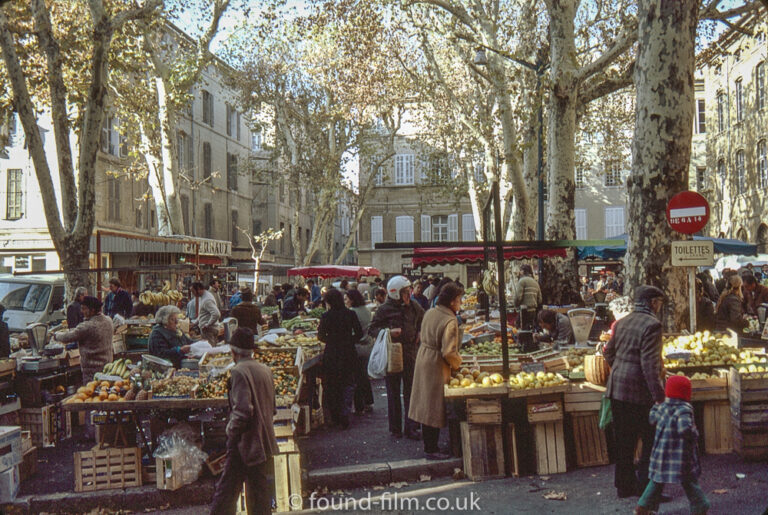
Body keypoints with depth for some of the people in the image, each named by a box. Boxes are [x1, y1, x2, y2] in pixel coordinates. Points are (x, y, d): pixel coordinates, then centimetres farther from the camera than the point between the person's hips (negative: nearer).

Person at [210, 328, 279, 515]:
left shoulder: (239, 371, -15)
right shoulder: (265, 370, 9)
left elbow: (242, 411, -22)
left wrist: (231, 430, -8)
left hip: (245, 443, -7)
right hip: (264, 441, 8)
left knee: (226, 489, 0)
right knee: (260, 489, 13)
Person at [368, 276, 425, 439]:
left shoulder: (414, 308, 5)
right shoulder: (384, 310, -5)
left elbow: (424, 323, 23)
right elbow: (372, 330, -4)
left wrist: (421, 333, 4)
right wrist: (388, 332, -19)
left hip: (410, 354, 2)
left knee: (411, 391, 2)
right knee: (393, 392, 7)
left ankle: (411, 427, 11)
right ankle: (395, 428, 18)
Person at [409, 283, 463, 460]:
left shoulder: (429, 313, 4)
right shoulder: (450, 321, -21)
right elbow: (449, 352, -25)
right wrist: (458, 363, -5)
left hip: (423, 359, 9)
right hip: (437, 366, -9)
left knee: (426, 404, 17)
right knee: (435, 408, 0)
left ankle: (428, 444, 28)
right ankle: (431, 450, 8)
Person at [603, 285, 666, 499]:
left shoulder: (621, 323, 11)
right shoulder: (651, 325, -14)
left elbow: (608, 352, 19)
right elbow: (650, 364, -20)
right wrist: (659, 396, -18)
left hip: (616, 389, 8)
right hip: (639, 392, -8)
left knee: (624, 441, 14)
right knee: (651, 441, 3)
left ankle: (624, 485, 22)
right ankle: (646, 487, 5)